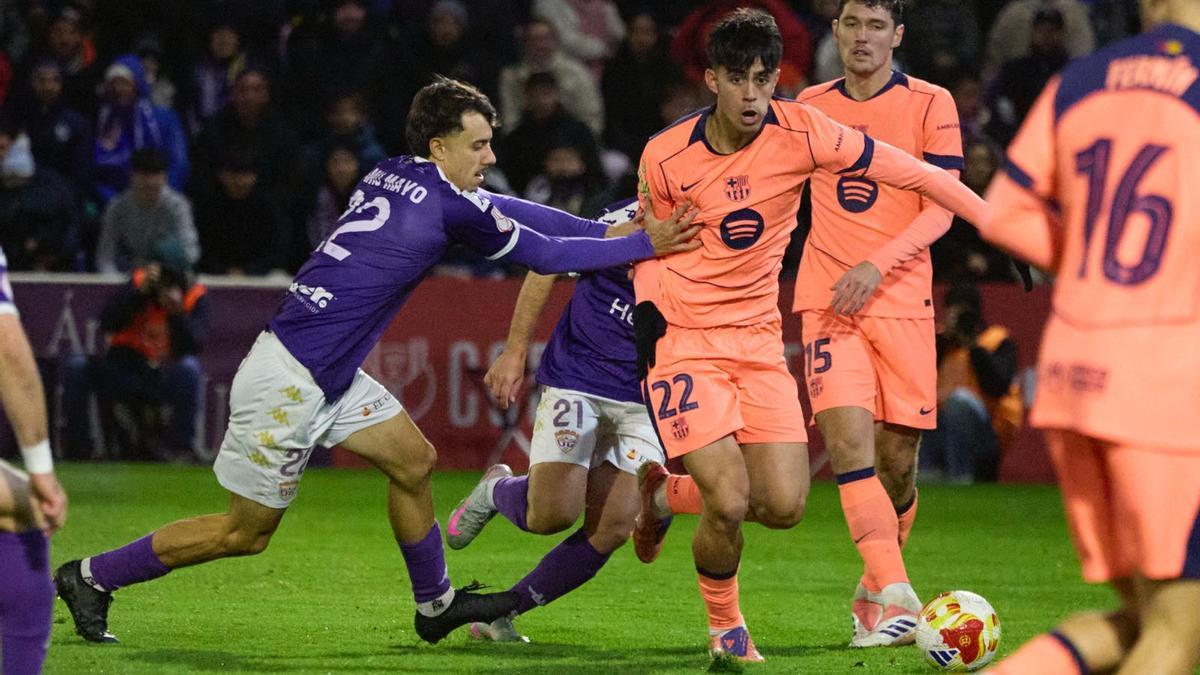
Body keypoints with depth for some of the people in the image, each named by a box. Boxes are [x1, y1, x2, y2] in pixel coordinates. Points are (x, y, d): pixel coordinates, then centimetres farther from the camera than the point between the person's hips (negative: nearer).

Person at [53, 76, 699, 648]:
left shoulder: (391, 174, 7)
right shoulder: (449, 205, -17)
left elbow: (510, 212, 16)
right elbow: (547, 256, -6)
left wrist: (611, 229, 15)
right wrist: (645, 246, 1)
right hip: (288, 381, -9)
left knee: (414, 460, 15)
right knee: (247, 531, 2)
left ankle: (436, 603, 29)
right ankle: (92, 576, 11)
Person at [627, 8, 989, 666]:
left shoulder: (799, 131, -11)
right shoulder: (666, 156, -10)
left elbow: (904, 171, -7)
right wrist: (647, 330, -5)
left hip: (758, 339, 3)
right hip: (683, 340, -3)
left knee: (784, 506, -7)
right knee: (730, 504, -17)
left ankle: (668, 492, 23)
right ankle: (725, 626, 13)